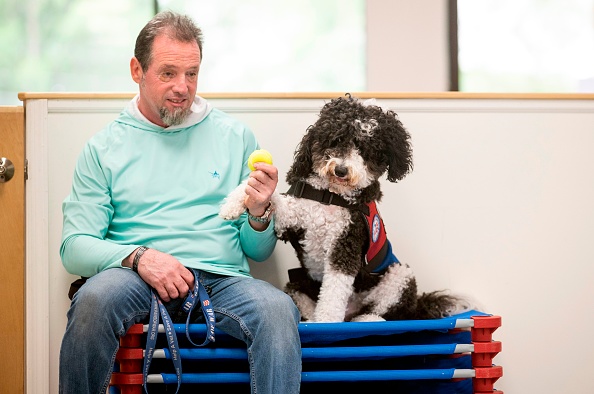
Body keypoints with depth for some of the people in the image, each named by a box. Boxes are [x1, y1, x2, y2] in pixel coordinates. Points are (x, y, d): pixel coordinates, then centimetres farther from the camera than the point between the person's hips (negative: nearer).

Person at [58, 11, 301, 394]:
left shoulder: (235, 137, 15)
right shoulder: (104, 147, 12)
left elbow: (258, 251, 17)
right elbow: (75, 248, 4)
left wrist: (259, 214, -6)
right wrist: (138, 256, -13)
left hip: (222, 279, 1)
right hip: (137, 278, 0)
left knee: (277, 308, -33)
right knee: (95, 297, -35)